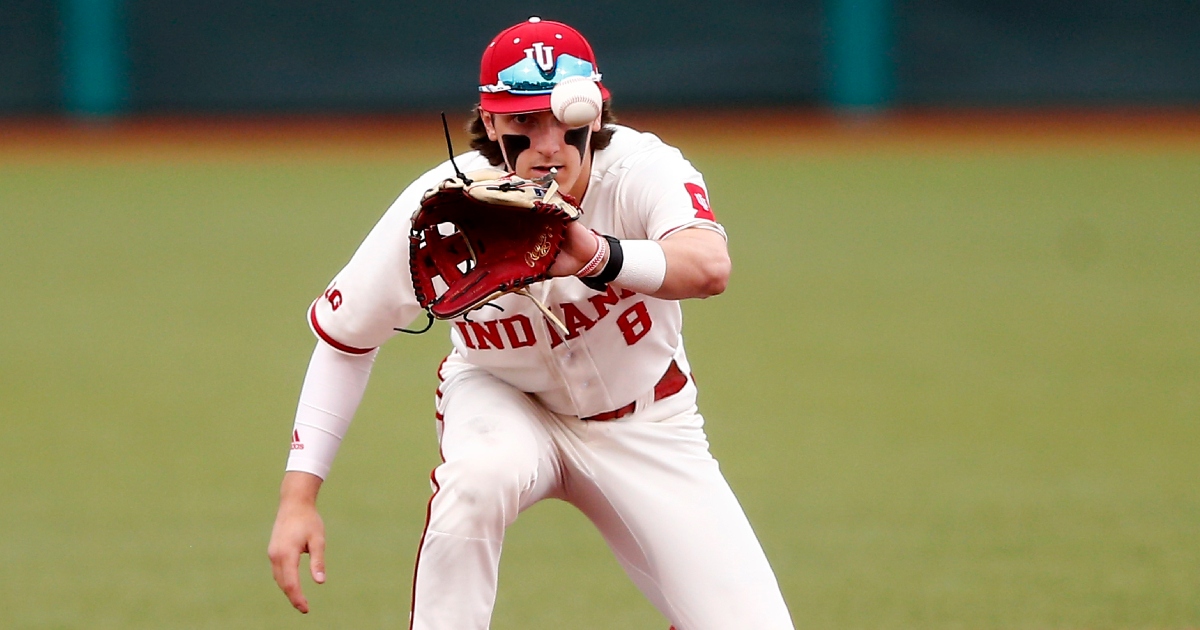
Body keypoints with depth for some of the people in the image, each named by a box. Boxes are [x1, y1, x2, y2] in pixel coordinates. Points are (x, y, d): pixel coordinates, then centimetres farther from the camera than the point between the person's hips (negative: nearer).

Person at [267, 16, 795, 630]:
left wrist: (598, 257, -72)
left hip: (643, 421, 1)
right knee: (477, 477, -37)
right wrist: (298, 495, -17)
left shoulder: (639, 170, -28)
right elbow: (343, 337, -9)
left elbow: (709, 266, -51)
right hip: (503, 400, 0)